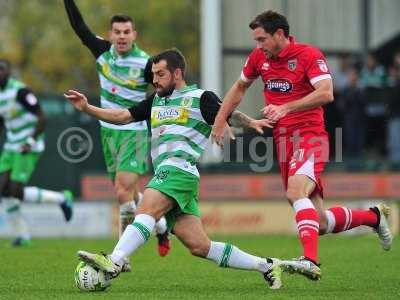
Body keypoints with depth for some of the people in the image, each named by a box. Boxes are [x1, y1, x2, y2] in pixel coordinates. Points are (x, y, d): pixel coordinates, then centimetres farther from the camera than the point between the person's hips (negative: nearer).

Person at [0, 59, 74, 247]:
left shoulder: (20, 91, -17)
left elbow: (41, 118, -18)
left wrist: (31, 142, -24)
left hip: (29, 148, -8)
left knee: (16, 192, -12)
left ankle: (62, 199, 8)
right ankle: (22, 234, 5)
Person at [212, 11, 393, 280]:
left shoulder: (309, 55, -10)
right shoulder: (259, 58, 10)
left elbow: (326, 94, -24)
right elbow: (240, 88, 27)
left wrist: (285, 108, -30)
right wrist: (220, 120, 18)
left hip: (310, 135, -6)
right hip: (283, 139, 6)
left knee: (295, 191, -33)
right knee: (320, 222, 4)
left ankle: (310, 260, -42)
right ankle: (374, 217, 28)